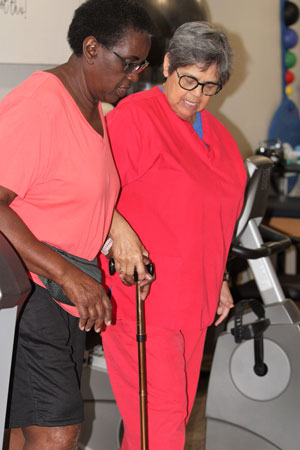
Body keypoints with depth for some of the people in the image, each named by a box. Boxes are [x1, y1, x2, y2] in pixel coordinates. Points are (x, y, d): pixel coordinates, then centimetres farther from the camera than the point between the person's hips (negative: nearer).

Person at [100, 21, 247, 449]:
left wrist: (217, 280, 21)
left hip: (192, 295, 8)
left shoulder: (215, 133, 14)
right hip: (141, 291, -8)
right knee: (160, 414, -9)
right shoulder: (135, 116, -11)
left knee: (179, 409, 13)